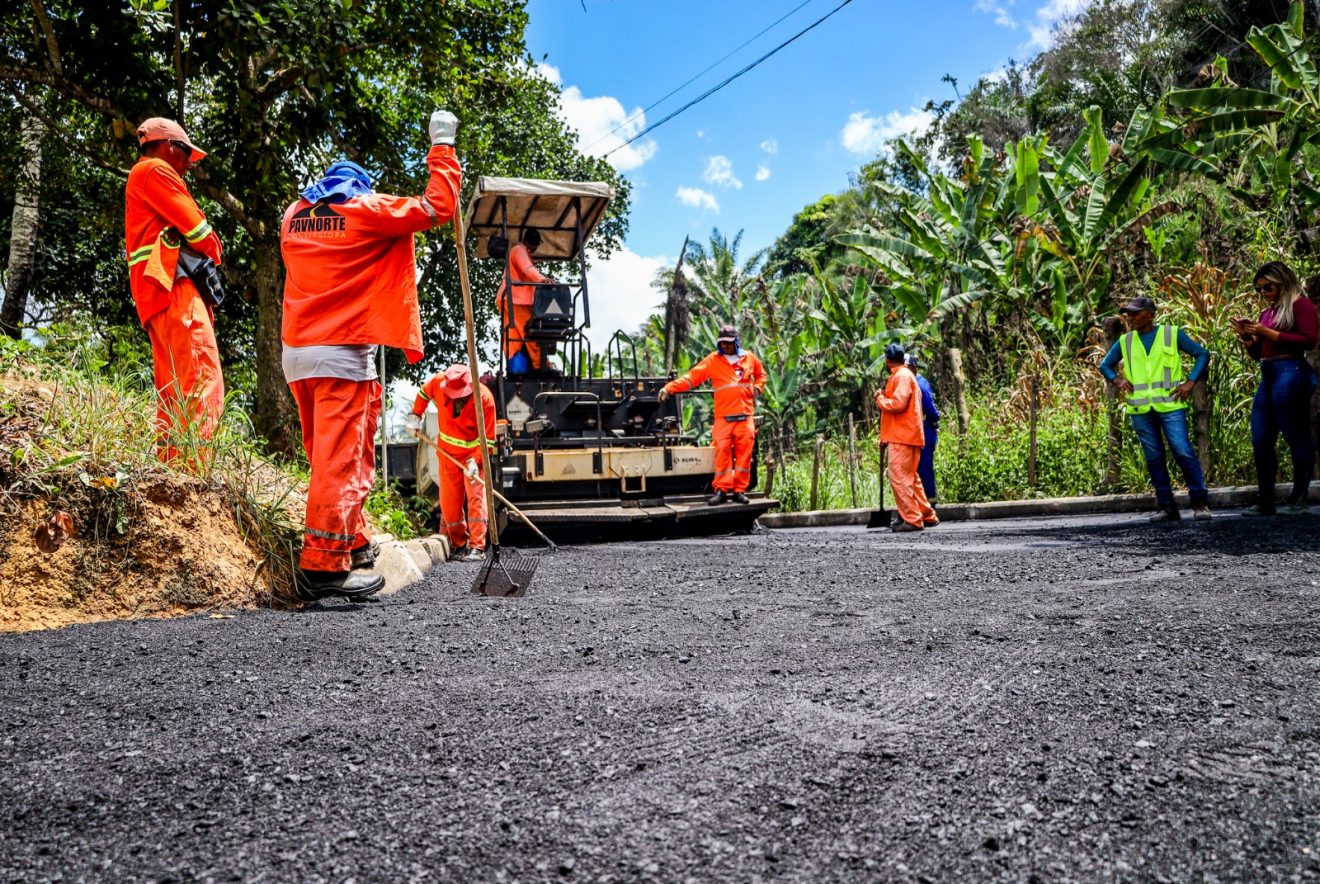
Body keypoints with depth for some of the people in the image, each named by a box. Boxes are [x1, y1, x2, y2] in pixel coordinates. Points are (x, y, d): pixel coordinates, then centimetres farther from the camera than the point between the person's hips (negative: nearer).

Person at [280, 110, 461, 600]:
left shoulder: (294, 215, 18)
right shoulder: (366, 210, -1)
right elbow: (437, 206, -1)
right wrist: (442, 146, 10)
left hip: (297, 349, 7)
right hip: (343, 351, -7)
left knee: (329, 455, 15)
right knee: (340, 459, -8)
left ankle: (352, 544, 24)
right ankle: (325, 565, -11)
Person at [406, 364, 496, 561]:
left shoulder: (485, 398, -26)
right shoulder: (438, 382, -16)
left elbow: (488, 437, -21)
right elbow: (424, 393, 10)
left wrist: (475, 460, -30)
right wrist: (415, 415, 1)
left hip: (474, 452, -4)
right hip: (447, 452, 4)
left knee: (476, 496, -13)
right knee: (448, 500, 7)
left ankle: (477, 547, -13)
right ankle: (459, 544, 20)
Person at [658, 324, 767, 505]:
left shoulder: (749, 358, 12)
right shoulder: (713, 360, 2)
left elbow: (761, 374, 30)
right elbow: (691, 378, -6)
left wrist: (757, 387, 9)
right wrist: (669, 388, -16)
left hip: (745, 415, 2)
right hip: (723, 416, -2)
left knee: (744, 452, 1)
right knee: (722, 451, -6)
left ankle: (739, 490, 8)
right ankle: (721, 490, 1)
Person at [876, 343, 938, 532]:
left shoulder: (901, 376, -10)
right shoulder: (906, 375, 21)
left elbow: (898, 403, -22)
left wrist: (880, 399, -5)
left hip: (902, 437, -10)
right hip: (907, 436, 10)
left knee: (899, 477, -10)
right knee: (911, 477, 14)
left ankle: (912, 519, -12)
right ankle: (927, 515, 18)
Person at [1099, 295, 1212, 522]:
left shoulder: (1172, 334, 4)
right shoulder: (1124, 342, 11)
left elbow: (1202, 353, 8)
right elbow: (1105, 365, 21)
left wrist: (1191, 381, -4)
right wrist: (1117, 380, 2)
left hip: (1170, 405, -3)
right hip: (1140, 409, 3)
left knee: (1183, 452, -9)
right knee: (1154, 458, 5)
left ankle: (1200, 502, 1)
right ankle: (1166, 507, 11)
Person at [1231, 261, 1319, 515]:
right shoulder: (1266, 313, 18)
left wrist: (1269, 333, -14)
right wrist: (1246, 337, 4)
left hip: (1291, 373, -8)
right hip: (1267, 376, 8)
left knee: (1297, 437, -2)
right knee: (1260, 441, 6)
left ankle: (1299, 500, 4)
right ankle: (1266, 502, 12)